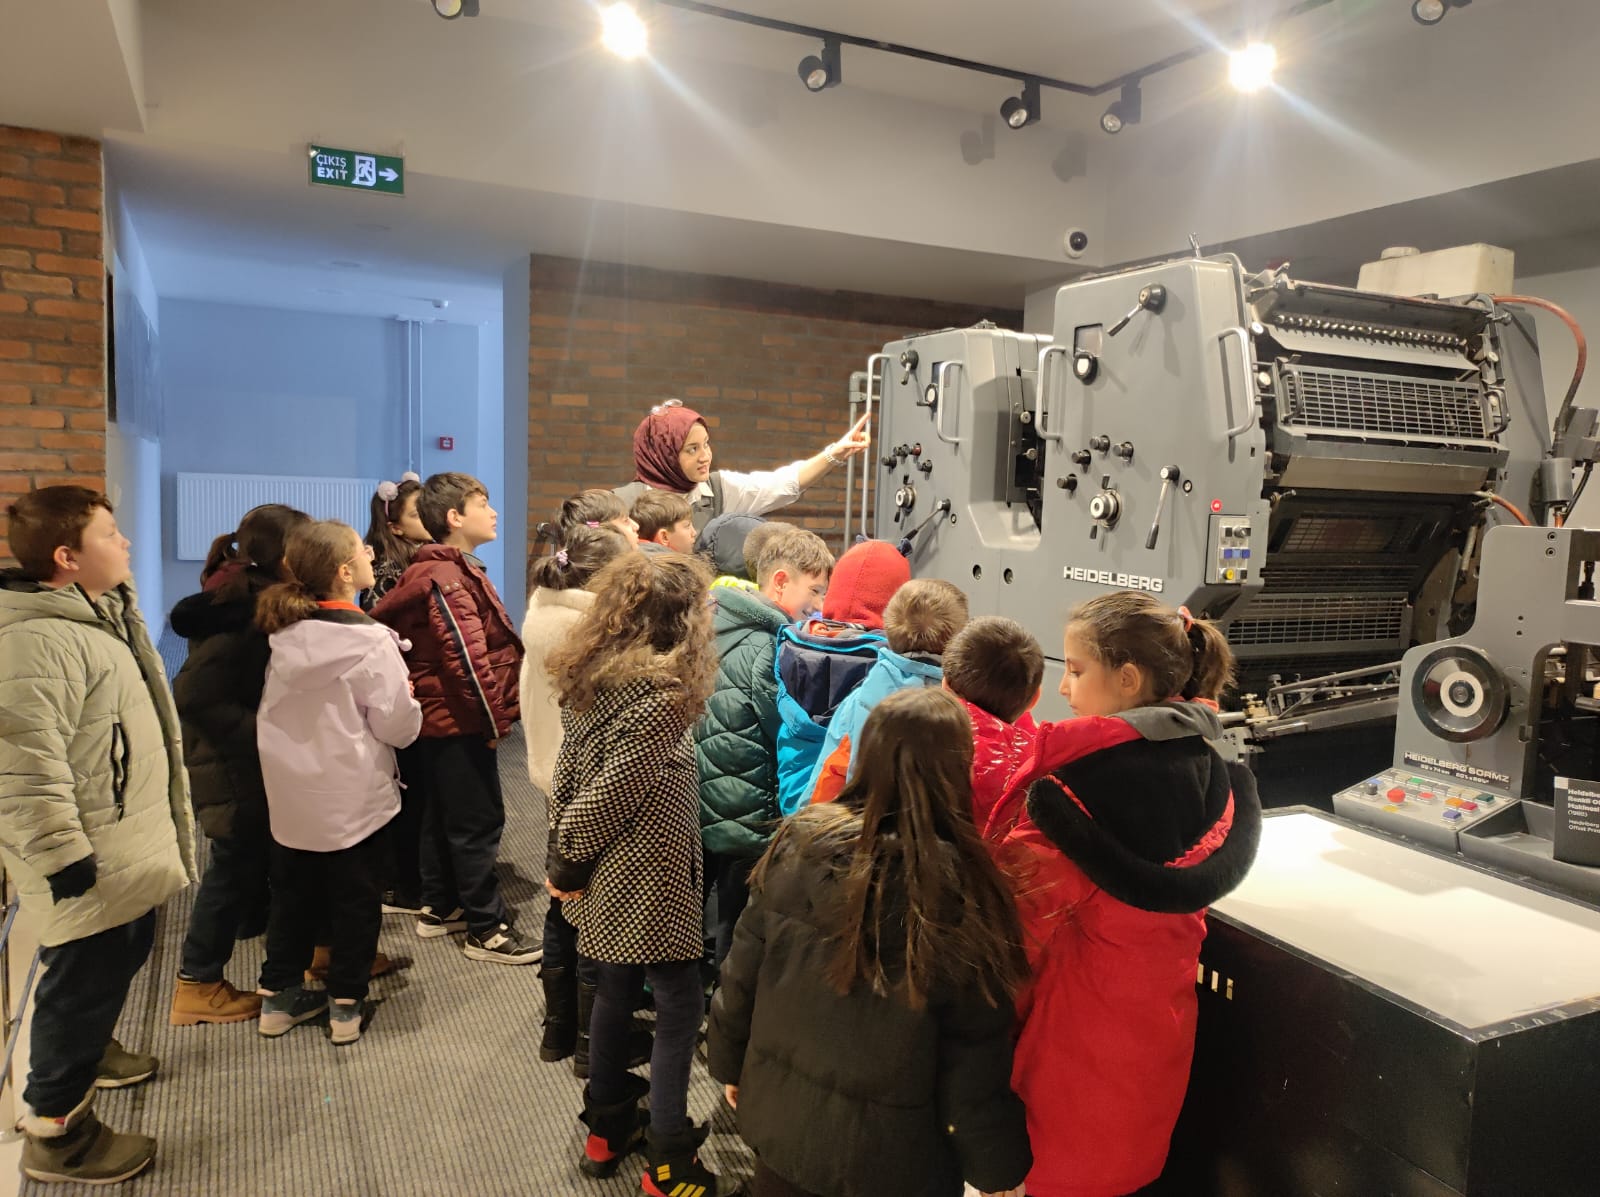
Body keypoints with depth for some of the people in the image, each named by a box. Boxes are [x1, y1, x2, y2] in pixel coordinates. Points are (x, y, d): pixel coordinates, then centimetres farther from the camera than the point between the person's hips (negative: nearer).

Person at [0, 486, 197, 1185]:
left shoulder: (100, 614, 10)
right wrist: (61, 854, -25)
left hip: (127, 845, 10)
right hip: (89, 860, -10)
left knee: (120, 960, 26)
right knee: (88, 976, 3)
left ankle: (89, 1051, 49)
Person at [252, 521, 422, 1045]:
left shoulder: (285, 634, -2)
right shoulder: (371, 642, -21)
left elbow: (272, 711, 13)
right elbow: (399, 726, -16)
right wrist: (408, 698, 3)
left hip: (292, 795, 6)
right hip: (355, 799, -5)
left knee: (293, 894, 19)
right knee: (356, 901, 10)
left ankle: (278, 996, 30)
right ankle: (346, 1005, 20)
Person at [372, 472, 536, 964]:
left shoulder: (444, 570, 12)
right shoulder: (447, 578, -19)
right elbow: (466, 656, -25)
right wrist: (495, 719, -16)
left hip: (440, 719, 10)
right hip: (459, 723, -10)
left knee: (443, 817, 18)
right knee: (479, 822, -3)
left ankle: (439, 909, 31)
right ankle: (488, 929, 5)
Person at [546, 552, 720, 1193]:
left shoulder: (591, 672, 0)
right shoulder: (661, 691, -24)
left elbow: (569, 771, 4)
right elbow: (613, 792, -22)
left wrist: (566, 859, 10)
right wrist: (569, 862, -8)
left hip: (606, 877, 8)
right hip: (646, 878, -8)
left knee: (615, 992, 21)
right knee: (680, 1005, 5)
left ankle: (605, 1132, 37)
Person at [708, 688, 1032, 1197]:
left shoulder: (799, 839, -13)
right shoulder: (958, 884, -24)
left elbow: (743, 971, -3)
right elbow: (974, 1051, -16)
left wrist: (731, 1062, 14)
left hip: (780, 1114, 3)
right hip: (890, 1151, -3)